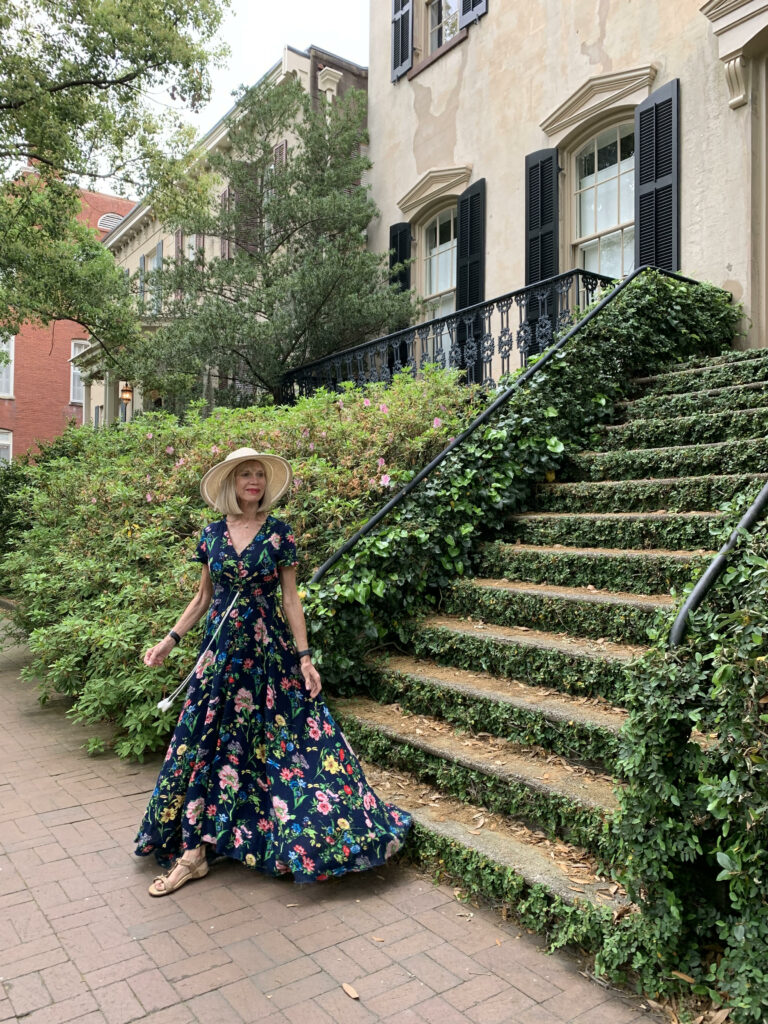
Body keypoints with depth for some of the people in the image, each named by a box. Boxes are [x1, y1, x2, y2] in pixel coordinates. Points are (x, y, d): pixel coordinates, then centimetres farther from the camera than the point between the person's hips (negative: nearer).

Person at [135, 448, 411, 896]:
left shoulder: (279, 533, -3)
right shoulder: (212, 534, 4)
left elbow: (290, 598, -2)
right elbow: (203, 597, 13)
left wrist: (305, 658, -6)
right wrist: (171, 640, 7)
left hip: (268, 649, -2)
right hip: (220, 650, 3)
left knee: (280, 740, 1)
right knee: (204, 745, 5)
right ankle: (193, 852, 16)